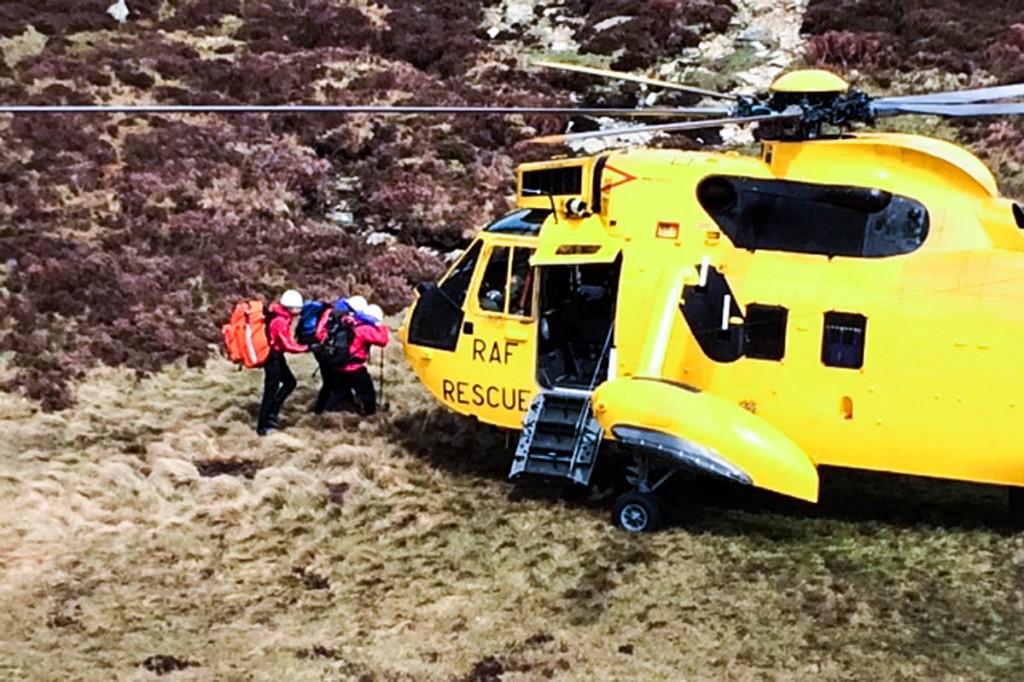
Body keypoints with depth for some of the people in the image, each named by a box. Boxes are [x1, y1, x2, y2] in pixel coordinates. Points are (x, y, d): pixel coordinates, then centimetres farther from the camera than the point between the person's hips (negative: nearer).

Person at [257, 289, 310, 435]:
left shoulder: (282, 317, 5)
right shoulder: (280, 321, -24)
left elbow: (286, 341, 9)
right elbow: (288, 345, -24)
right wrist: (307, 348, -23)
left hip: (276, 355, 10)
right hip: (273, 357, -10)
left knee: (289, 382, 16)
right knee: (271, 389, -5)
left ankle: (272, 411, 21)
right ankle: (263, 426, 0)